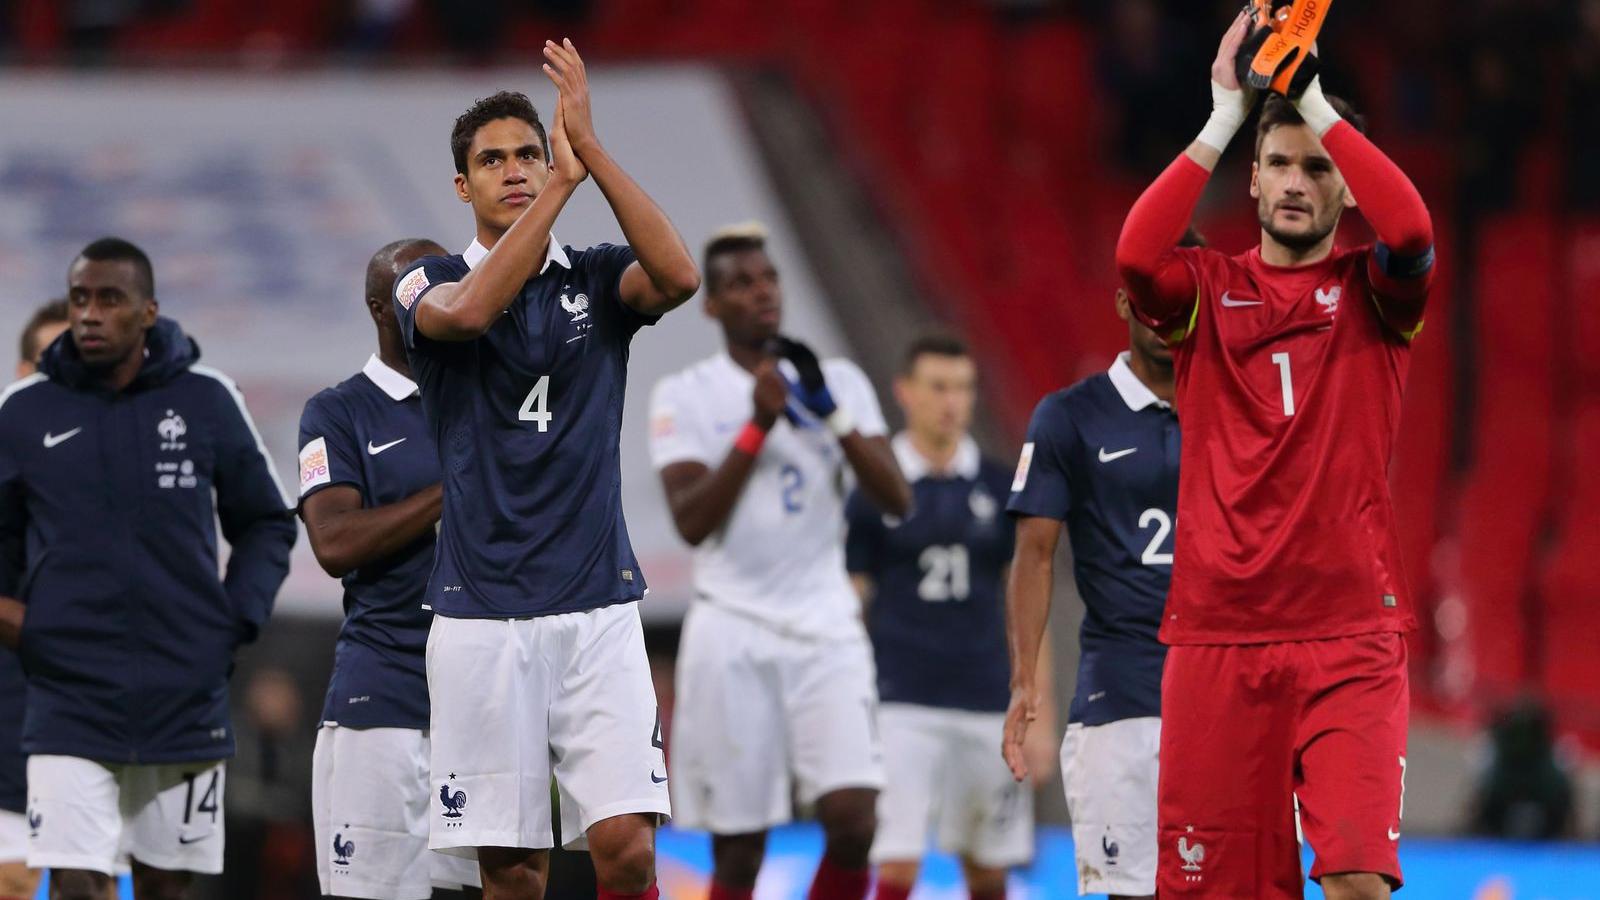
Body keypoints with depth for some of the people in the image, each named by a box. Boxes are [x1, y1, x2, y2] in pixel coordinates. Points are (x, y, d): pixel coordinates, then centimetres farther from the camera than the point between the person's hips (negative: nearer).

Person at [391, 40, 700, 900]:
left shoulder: (596, 278, 8)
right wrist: (566, 183, -22)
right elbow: (470, 311, -20)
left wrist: (588, 146, -20)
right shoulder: (429, 285, 5)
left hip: (597, 609, 1)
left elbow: (679, 276, -15)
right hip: (480, 615, -1)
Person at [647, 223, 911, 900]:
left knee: (852, 819, -14)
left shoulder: (839, 382, 9)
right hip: (733, 633, -2)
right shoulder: (684, 397, 2)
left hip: (826, 630, 2)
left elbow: (896, 500, 0)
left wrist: (833, 416, -11)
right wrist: (757, 425, -17)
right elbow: (692, 522, -10)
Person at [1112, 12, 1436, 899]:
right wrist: (1225, 116, -14)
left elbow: (1411, 233, -16)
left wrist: (1315, 102, -13)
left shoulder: (1371, 291, 7)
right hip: (1216, 630, 1)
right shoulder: (1206, 289, 9)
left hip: (1351, 634, -1)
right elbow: (1136, 258, -13)